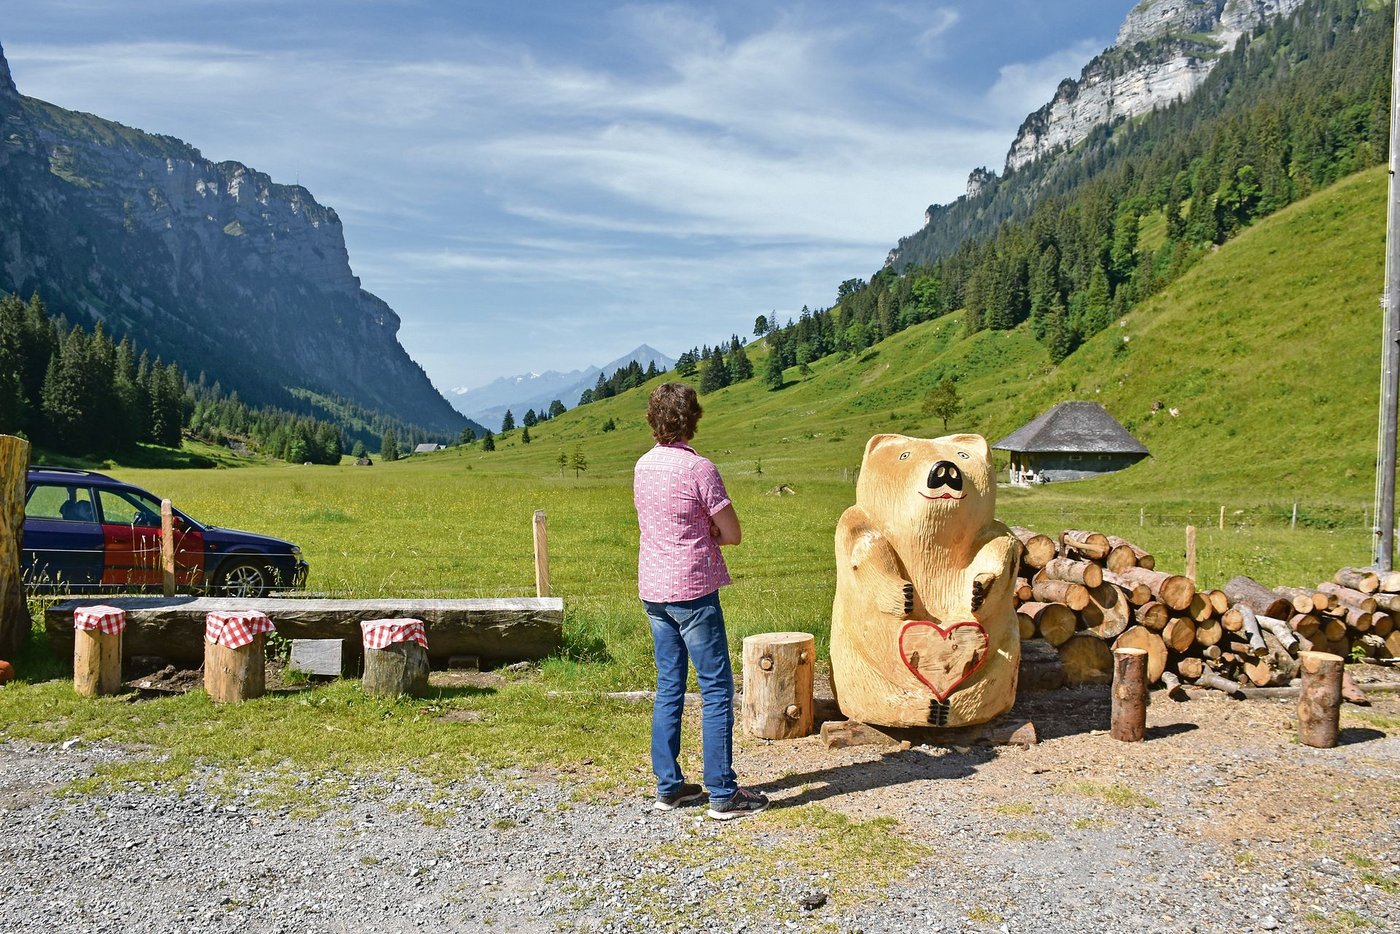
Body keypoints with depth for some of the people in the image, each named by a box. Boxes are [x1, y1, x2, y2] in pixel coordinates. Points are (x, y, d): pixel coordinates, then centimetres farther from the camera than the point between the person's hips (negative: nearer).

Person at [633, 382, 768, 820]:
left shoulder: (643, 466, 6)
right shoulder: (698, 468, -15)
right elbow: (733, 534, -10)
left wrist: (696, 534, 5)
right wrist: (708, 533, 6)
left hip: (654, 591, 7)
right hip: (692, 591, -7)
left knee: (669, 687, 13)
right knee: (716, 689, 0)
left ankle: (668, 785, 19)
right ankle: (723, 793, 4)